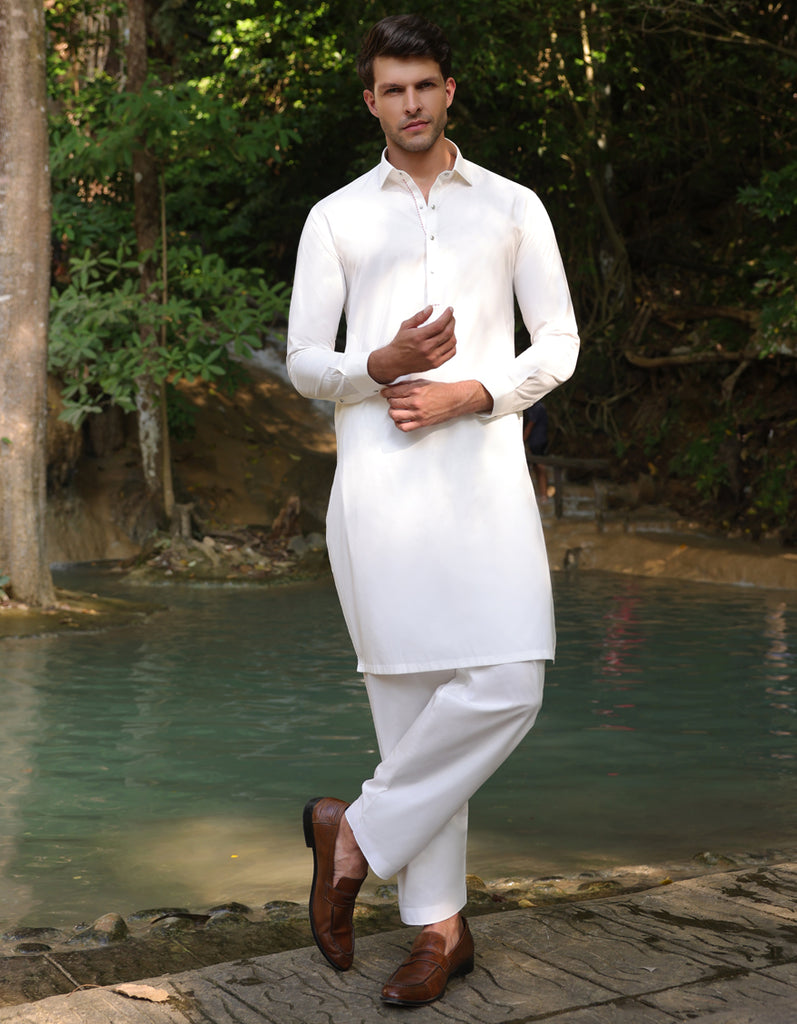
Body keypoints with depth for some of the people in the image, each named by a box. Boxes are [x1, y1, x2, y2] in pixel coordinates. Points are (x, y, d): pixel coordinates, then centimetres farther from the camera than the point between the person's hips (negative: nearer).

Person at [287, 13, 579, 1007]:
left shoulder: (513, 206, 14)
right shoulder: (335, 217, 12)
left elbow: (559, 344, 9)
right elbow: (303, 362, 9)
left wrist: (467, 394, -8)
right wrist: (382, 365, -12)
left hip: (484, 469, 1)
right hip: (378, 477, -1)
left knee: (506, 686, -12)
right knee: (409, 694, -2)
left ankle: (356, 831, 8)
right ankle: (438, 924, 10)